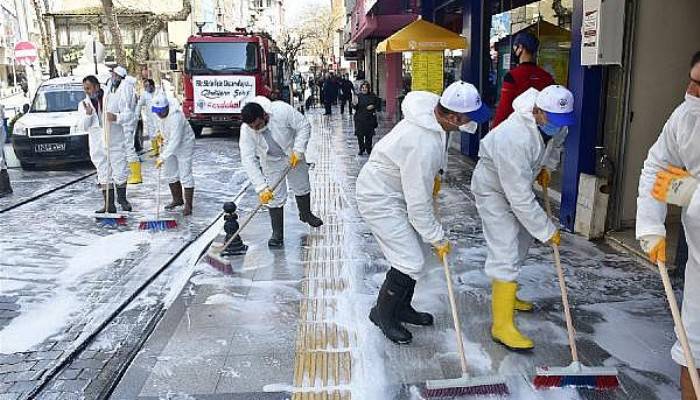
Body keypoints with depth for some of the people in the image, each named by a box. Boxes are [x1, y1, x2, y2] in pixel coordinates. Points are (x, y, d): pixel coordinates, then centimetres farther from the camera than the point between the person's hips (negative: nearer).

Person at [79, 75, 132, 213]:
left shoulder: (115, 97, 0)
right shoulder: (83, 104, 7)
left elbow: (128, 113, -1)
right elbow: (83, 126, 2)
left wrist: (116, 117, -19)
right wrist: (87, 114, -16)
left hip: (115, 142, -2)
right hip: (97, 145, 3)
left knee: (120, 173, 1)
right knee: (104, 175, 5)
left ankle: (122, 199, 21)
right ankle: (109, 204, 10)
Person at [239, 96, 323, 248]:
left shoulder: (282, 110, -34)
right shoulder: (246, 130, -30)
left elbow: (304, 126, -20)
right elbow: (248, 160, -32)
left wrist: (298, 150, -28)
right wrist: (261, 188, -39)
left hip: (293, 156, 1)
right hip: (271, 162, -1)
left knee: (302, 187, 18)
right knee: (275, 197, -4)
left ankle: (305, 214, 46)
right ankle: (277, 234, 11)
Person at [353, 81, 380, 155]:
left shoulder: (372, 96, 1)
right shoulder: (358, 96, -1)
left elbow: (378, 104, 10)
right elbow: (356, 108, -2)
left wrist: (373, 106, -8)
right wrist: (355, 104, -23)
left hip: (369, 118, 1)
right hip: (360, 118, 0)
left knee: (369, 135, 4)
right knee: (360, 135, -1)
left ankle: (368, 149, 19)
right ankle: (361, 149, 14)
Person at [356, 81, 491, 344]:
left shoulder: (433, 109, -9)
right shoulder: (423, 144, -36)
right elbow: (418, 204, -26)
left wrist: (436, 173, 11)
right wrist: (438, 239, -15)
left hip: (396, 191, 10)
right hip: (380, 199, -10)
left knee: (411, 254, 17)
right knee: (410, 263, -8)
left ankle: (401, 308, 34)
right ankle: (383, 314, 15)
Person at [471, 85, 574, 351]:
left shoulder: (555, 123, -14)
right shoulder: (514, 139, -39)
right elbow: (520, 198, -35)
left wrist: (547, 167, 2)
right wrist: (547, 231, -27)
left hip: (519, 182, 9)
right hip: (493, 188, -9)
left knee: (521, 242, 20)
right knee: (506, 253, -15)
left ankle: (506, 296, 40)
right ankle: (502, 325, -8)